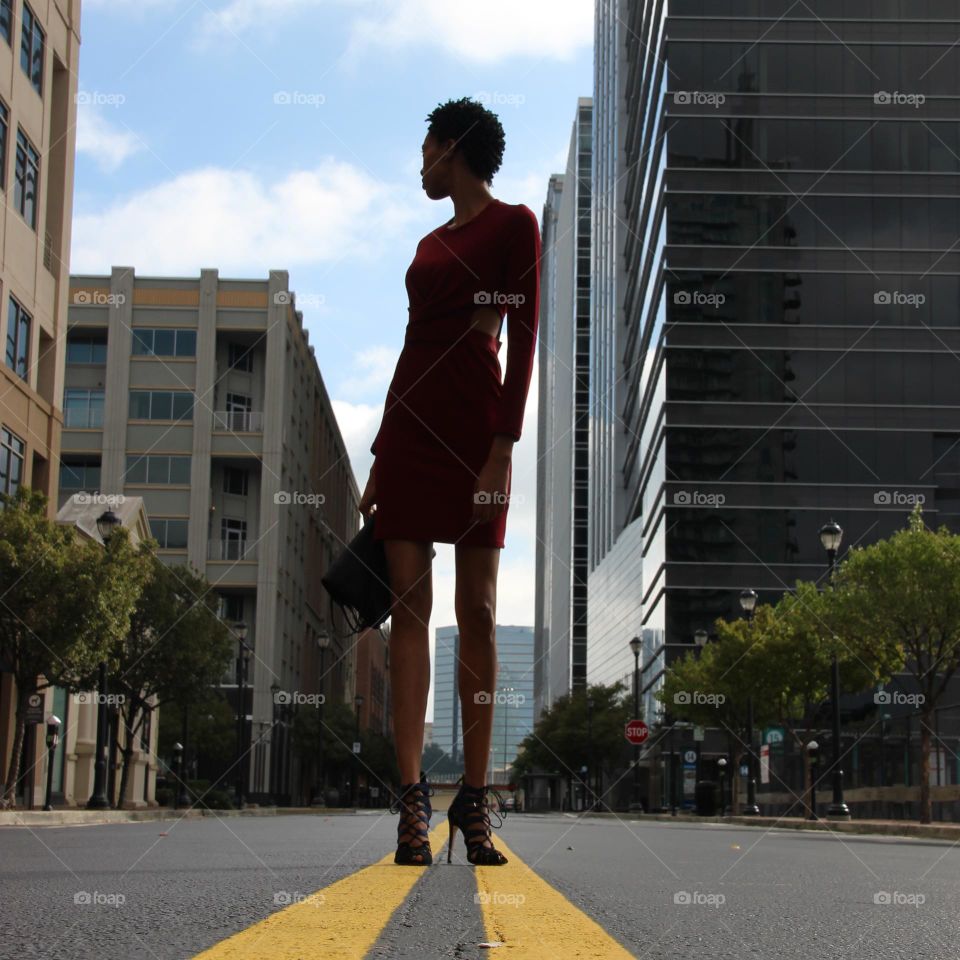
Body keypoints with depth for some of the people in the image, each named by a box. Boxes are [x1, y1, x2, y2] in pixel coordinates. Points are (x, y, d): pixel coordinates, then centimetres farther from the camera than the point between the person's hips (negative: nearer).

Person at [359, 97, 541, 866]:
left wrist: (503, 447, -16)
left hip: (475, 425, -6)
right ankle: (412, 798, -6)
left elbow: (523, 340, -6)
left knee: (478, 610, -4)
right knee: (409, 605, -4)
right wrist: (379, 460, 15)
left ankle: (475, 802, -1)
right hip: (410, 425, 6)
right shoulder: (431, 244, 22)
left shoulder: (514, 224, 3)